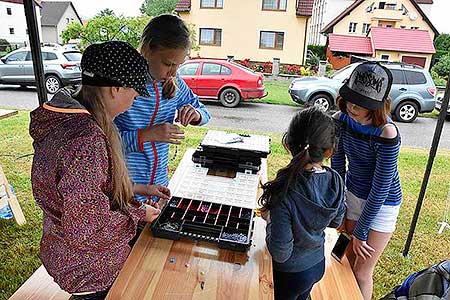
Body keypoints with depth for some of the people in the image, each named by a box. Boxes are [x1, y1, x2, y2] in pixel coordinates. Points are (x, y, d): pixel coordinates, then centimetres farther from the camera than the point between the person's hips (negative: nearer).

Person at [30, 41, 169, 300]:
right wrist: (138, 213, -14)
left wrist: (139, 189, 7)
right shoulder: (86, 139, -34)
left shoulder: (63, 121, -2)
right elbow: (86, 230, -30)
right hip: (93, 272, -8)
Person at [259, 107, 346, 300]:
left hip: (290, 274, -5)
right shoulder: (336, 181, -17)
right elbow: (336, 222, 2)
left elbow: (280, 254, -27)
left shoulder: (286, 192, -36)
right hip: (318, 264, 5)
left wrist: (270, 219, -13)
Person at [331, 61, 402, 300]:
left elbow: (380, 188, -24)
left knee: (362, 273, 6)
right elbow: (338, 165, -3)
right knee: (348, 260, 18)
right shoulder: (342, 119, -13)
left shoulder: (386, 133, -29)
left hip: (382, 205, -5)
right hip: (353, 195, 5)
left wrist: (360, 232, -15)